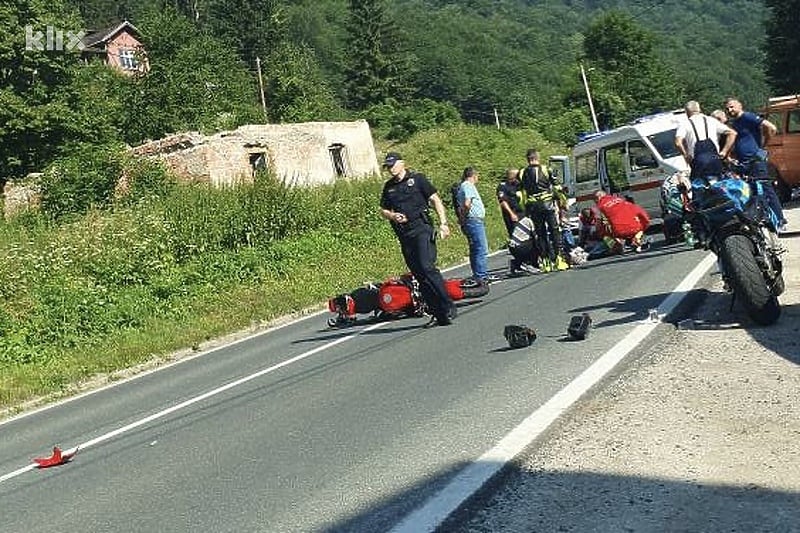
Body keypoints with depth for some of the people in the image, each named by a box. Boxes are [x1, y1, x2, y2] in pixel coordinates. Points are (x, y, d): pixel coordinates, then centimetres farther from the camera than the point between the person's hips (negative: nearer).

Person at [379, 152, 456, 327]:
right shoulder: (388, 186, 17)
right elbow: (383, 210, 21)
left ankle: (448, 307, -14)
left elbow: (435, 200, 1)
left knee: (427, 267, -21)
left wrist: (443, 223, -9)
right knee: (419, 275, 2)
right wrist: (392, 216, -2)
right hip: (404, 235, 5)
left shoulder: (417, 178, 3)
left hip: (422, 229, -5)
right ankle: (438, 314, 7)